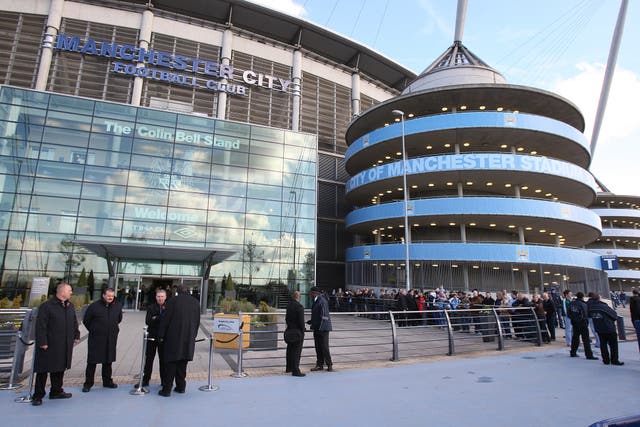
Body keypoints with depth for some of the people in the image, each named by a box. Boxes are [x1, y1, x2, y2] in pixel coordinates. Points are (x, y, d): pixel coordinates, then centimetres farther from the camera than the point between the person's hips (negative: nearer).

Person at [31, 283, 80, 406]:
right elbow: (40, 325, -15)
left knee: (60, 368, 15)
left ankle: (56, 391, 28)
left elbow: (74, 322, 18)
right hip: (49, 345, -7)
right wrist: (42, 342, -17)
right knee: (43, 370, 2)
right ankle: (38, 396, 14)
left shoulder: (70, 306, 10)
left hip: (65, 345, 7)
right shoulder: (46, 306, -13)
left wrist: (76, 335, 13)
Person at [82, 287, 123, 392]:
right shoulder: (94, 306, -10)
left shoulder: (118, 306, 2)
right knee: (92, 361, 2)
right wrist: (93, 330, 7)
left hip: (111, 339, 4)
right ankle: (88, 383, 15)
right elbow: (86, 321, 2)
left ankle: (107, 381, 25)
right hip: (96, 339, -3)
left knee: (108, 361, 13)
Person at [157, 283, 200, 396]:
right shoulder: (195, 302, 3)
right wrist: (193, 335, 18)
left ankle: (167, 389, 7)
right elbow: (197, 321, 8)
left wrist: (161, 335, 4)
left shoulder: (173, 301, -8)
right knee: (182, 364, 15)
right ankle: (181, 386, 23)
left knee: (171, 363, 5)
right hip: (189, 338, 4)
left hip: (173, 337, -3)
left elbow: (165, 319, -6)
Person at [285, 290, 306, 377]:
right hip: (298, 331, -8)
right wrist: (303, 331, -10)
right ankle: (295, 370, 1)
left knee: (290, 350, 18)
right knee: (297, 351, -1)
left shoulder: (289, 305, 4)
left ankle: (289, 368, 31)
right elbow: (301, 321, -19)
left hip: (290, 330, 8)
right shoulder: (299, 306, -20)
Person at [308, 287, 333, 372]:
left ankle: (329, 364, 11)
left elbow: (324, 316, -20)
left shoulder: (322, 301, -18)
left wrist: (320, 327, -21)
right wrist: (312, 322, 12)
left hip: (323, 328, -9)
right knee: (318, 347, 12)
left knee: (324, 347, -2)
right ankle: (320, 365, 20)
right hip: (317, 328, 9)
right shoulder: (315, 301, 11)